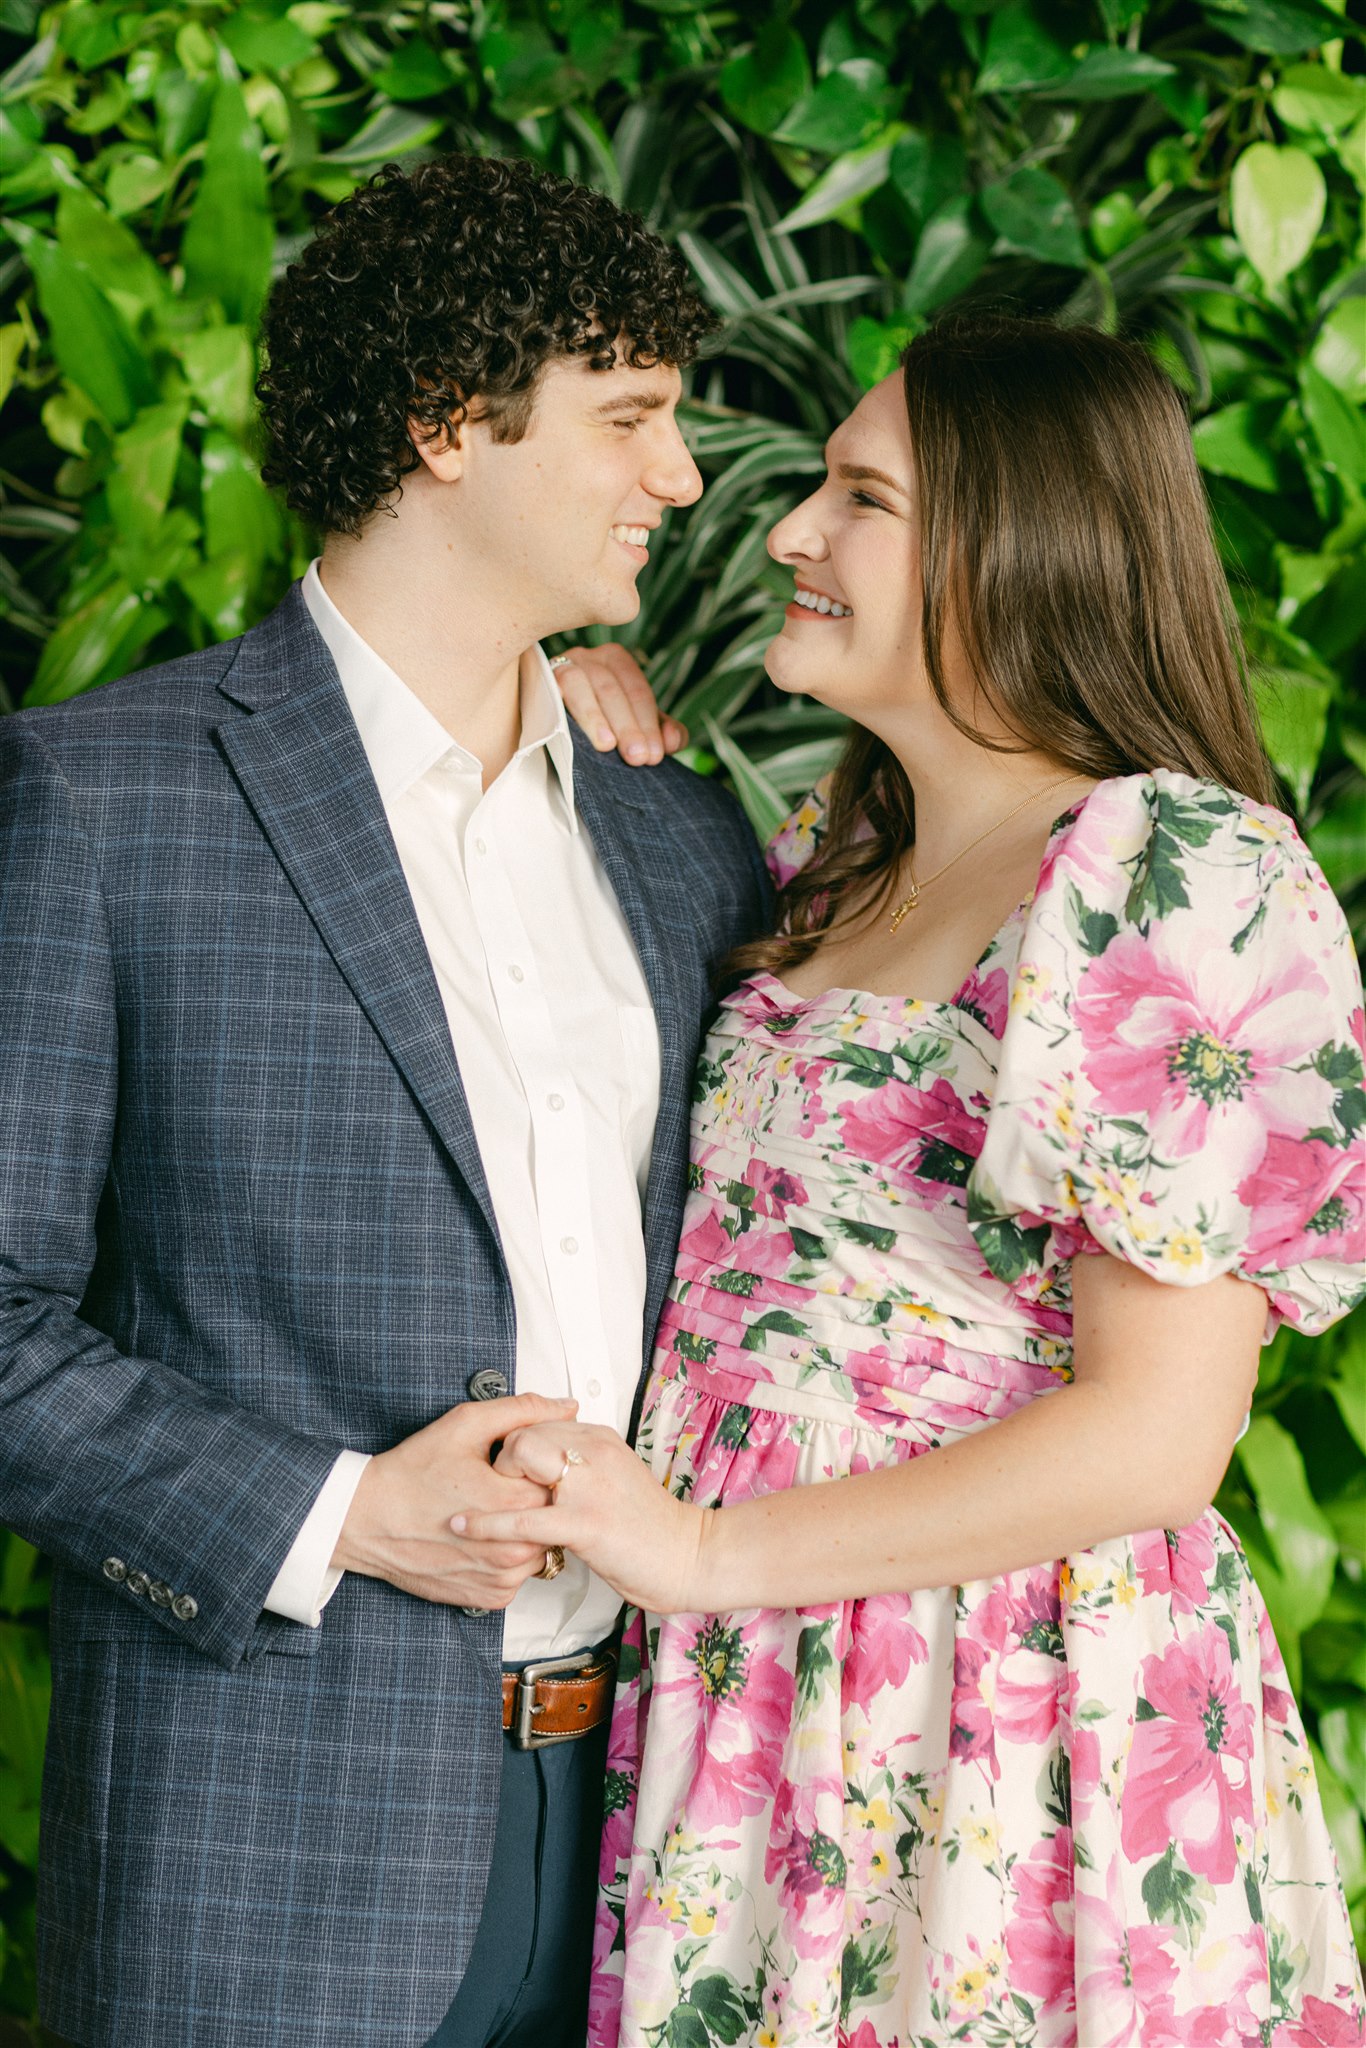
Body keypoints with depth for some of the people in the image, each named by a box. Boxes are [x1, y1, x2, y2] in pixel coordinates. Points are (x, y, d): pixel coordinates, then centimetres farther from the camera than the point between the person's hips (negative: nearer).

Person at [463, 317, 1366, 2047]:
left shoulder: (1176, 882, -15)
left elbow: (1154, 1437, -19)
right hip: (760, 1701, 7)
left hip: (1017, 1738, -7)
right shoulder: (844, 858, 10)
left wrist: (709, 1551, -16)